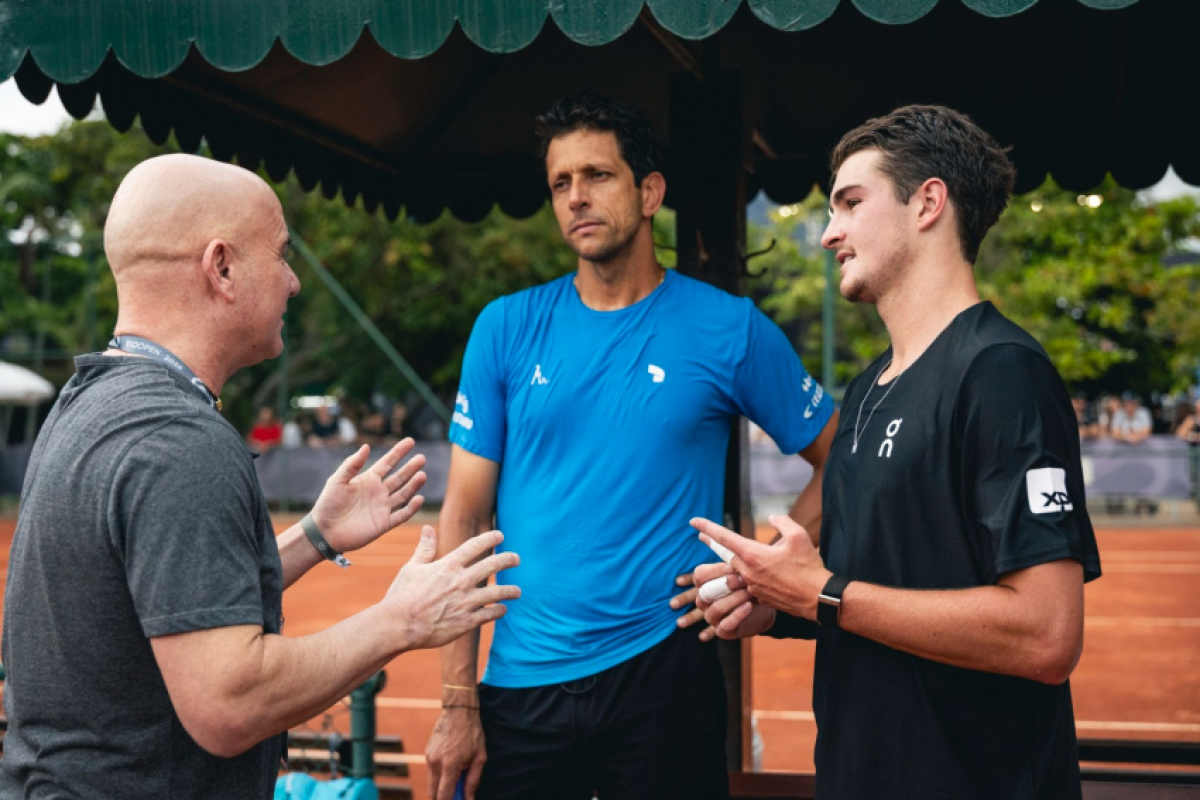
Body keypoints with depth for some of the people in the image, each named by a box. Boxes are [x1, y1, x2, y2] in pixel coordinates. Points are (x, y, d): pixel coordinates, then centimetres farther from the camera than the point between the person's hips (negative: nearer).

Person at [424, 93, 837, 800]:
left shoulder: (729, 330, -3)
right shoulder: (507, 329, 2)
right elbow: (465, 516, 0)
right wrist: (458, 703, -4)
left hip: (665, 669, -1)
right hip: (523, 682, 2)